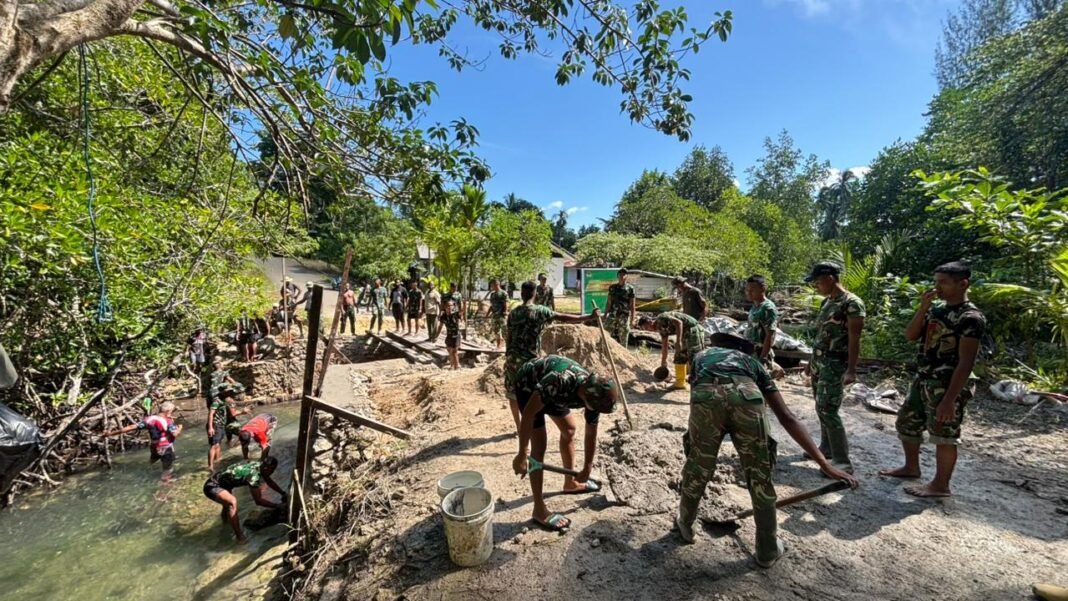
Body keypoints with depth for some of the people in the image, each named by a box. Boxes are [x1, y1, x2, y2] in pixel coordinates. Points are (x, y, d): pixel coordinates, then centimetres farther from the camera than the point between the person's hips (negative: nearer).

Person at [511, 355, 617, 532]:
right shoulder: (560, 381, -42)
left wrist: (587, 469, 4)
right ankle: (539, 510, -2)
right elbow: (528, 414, -37)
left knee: (569, 429, 15)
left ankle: (570, 483, 36)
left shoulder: (594, 393, -19)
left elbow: (591, 435, -4)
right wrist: (522, 454, -33)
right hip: (528, 383, -7)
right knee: (539, 444, -13)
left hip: (549, 388, 7)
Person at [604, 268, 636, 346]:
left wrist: (632, 318, -5)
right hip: (612, 315, 2)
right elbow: (608, 303, 12)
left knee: (623, 338, 3)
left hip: (624, 316, -2)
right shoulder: (612, 287, 10)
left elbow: (632, 305, 0)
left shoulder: (630, 288, 2)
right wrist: (605, 315, 8)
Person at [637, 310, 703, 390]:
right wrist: (663, 363, 29)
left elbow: (679, 322, -26)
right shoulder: (661, 327, 15)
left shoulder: (661, 318, -13)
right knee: (679, 358, 15)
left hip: (693, 330, -10)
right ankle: (680, 383, 23)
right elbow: (664, 346, 24)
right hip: (686, 333, 10)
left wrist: (678, 341, -29)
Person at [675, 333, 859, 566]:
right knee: (760, 476, 23)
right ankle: (768, 550, 41)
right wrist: (824, 464, 29)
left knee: (697, 467, 23)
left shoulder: (702, 355, 41)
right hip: (746, 397, 1)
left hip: (706, 397, 0)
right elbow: (787, 418, 29)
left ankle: (684, 525, 46)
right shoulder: (751, 362, 39)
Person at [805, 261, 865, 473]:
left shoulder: (852, 303, -13)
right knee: (821, 408, 15)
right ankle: (826, 447, 28)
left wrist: (851, 370, -22)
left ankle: (843, 461, -2)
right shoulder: (826, 302, 12)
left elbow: (854, 339, -18)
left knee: (828, 410, -10)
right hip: (819, 361, 9)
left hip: (835, 364, -8)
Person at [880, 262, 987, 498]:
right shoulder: (937, 309, 8)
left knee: (944, 435, 5)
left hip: (948, 385, -8)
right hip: (923, 379, 8)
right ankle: (911, 467, 34)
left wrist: (949, 400, -22)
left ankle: (940, 485, 20)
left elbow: (965, 363, -20)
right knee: (906, 423, 17)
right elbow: (910, 335, 4)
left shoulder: (971, 318, -16)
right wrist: (923, 309, -8)